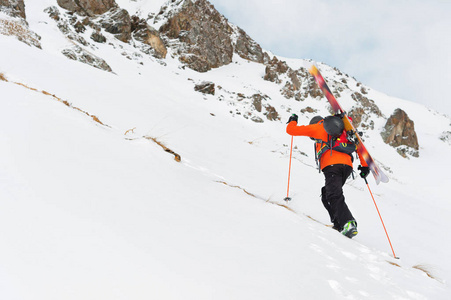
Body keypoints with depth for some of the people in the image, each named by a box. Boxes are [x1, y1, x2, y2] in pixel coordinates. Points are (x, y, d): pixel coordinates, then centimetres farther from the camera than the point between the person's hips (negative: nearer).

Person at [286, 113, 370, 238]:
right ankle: (339, 224, 6)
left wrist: (292, 121, 43)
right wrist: (365, 166, 21)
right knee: (326, 194, 19)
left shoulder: (317, 127, 20)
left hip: (331, 165, -6)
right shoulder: (343, 130, 35)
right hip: (347, 165, 6)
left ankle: (349, 223, -35)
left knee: (335, 197, -14)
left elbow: (291, 130, 21)